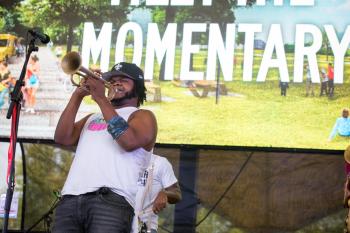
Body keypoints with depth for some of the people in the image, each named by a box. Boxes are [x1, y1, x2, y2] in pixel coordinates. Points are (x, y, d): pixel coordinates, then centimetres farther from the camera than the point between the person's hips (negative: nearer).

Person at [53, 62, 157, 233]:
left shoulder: (142, 116, 14)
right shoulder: (93, 118, 30)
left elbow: (130, 142, -8)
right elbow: (62, 138, 13)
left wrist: (101, 99, -6)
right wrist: (78, 95, 6)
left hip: (110, 200, -4)